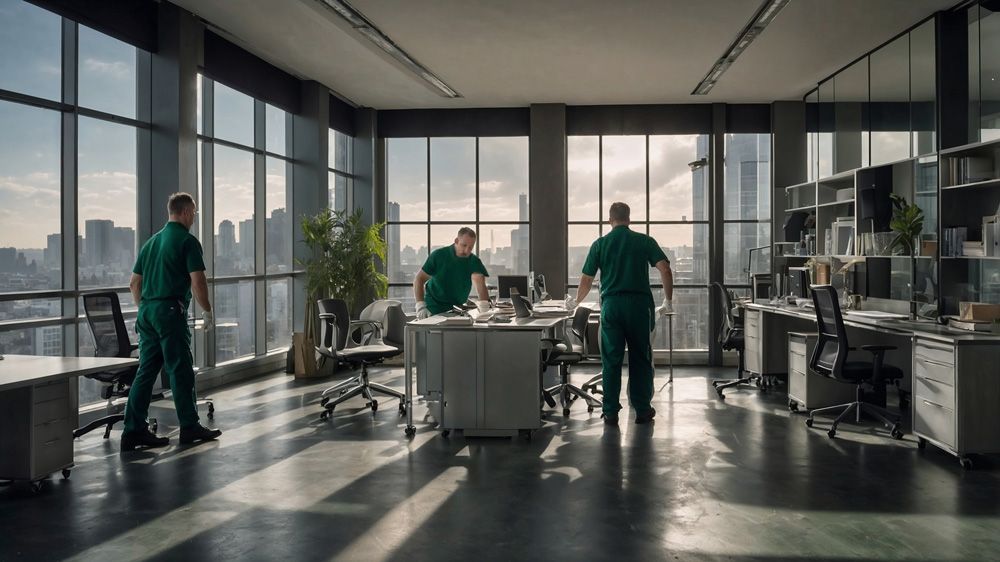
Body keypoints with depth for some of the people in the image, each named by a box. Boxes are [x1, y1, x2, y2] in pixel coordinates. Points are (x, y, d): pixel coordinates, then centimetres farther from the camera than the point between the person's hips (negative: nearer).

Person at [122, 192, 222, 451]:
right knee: (180, 371, 1)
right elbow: (198, 281, -14)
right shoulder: (187, 241, -7)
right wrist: (207, 311, -4)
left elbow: (134, 283, 19)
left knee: (146, 371, 8)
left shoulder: (151, 241, 17)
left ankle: (134, 430, 8)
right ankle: (189, 427, 10)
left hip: (146, 312, 8)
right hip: (171, 312, -7)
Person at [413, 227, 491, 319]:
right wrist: (420, 306, -19)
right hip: (433, 310, -1)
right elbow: (419, 279, -6)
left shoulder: (474, 261, -8)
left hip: (457, 311, 1)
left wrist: (484, 305, -44)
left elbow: (480, 282, -25)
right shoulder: (439, 255, -9)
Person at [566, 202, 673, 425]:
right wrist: (668, 301, 4)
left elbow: (586, 280, 8)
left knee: (611, 360, 5)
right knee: (640, 359, 9)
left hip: (611, 304, 0)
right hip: (639, 304, 0)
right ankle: (642, 410, 13)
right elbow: (665, 269, -6)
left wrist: (575, 302, 25)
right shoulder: (645, 241, 5)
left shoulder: (600, 244, 6)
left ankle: (610, 412, 8)